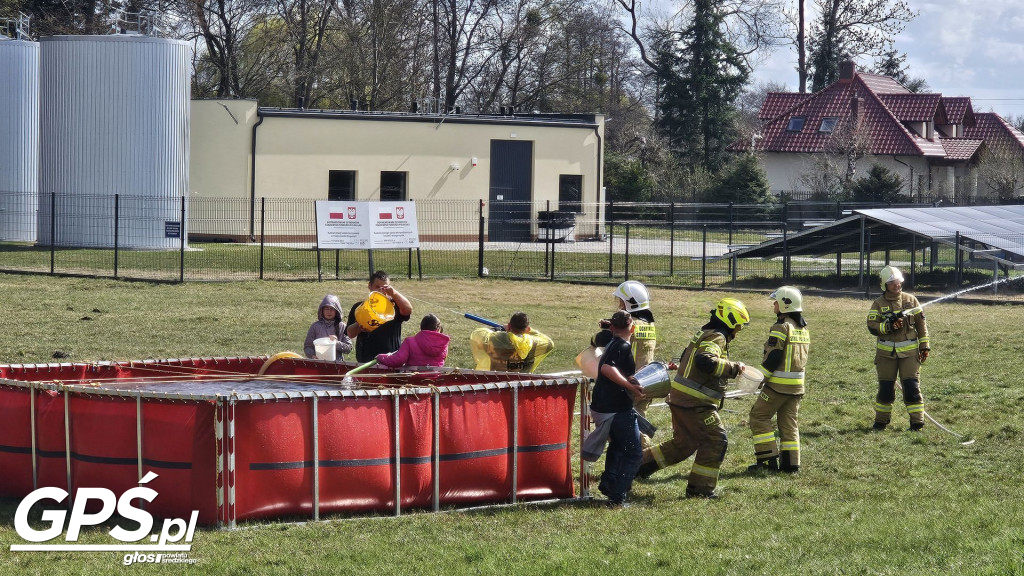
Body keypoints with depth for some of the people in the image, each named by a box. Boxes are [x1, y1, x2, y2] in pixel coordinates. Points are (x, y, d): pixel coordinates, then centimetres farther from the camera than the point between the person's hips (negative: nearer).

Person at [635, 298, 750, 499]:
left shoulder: (704, 334, 18)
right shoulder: (716, 337, -14)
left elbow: (685, 361, 26)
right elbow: (705, 361, -32)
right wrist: (732, 368, -24)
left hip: (680, 398, 10)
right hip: (696, 403, -10)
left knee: (683, 443, 19)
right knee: (716, 441, -3)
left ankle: (640, 463, 21)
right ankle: (700, 488, 0)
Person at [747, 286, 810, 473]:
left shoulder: (781, 327, -14)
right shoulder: (803, 329, 13)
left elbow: (773, 357, -17)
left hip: (779, 384, -8)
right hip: (797, 384, 8)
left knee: (759, 417, 2)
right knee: (790, 422, 13)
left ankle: (768, 459, -4)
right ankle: (791, 463, 11)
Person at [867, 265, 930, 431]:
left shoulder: (910, 300, 6)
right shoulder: (878, 304, 2)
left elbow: (921, 324, 9)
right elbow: (872, 326, -7)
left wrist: (925, 346, 5)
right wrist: (889, 326, -22)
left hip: (909, 351, 0)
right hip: (886, 353, 0)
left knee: (912, 386, -6)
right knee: (885, 387, 6)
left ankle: (917, 420, -2)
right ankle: (881, 420, 19)